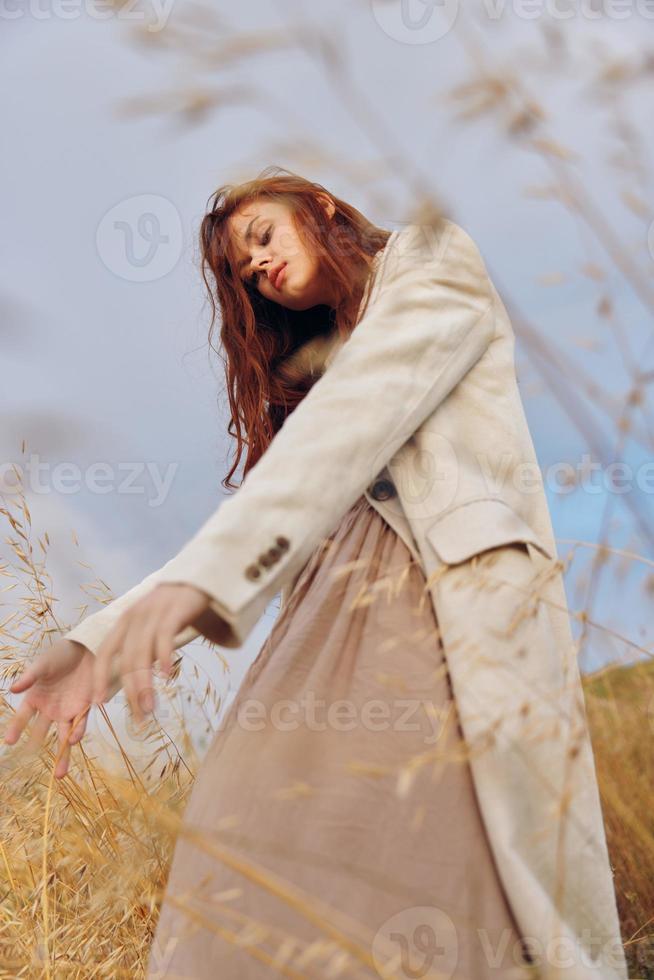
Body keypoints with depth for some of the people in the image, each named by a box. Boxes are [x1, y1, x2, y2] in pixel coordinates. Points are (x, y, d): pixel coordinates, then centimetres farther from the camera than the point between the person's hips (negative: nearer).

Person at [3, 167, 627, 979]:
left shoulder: (433, 265, 11)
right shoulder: (313, 362, 30)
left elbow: (363, 410, -9)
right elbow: (259, 525, 19)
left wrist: (200, 575, -22)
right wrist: (102, 641, 6)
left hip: (453, 595, -6)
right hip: (341, 612, 6)